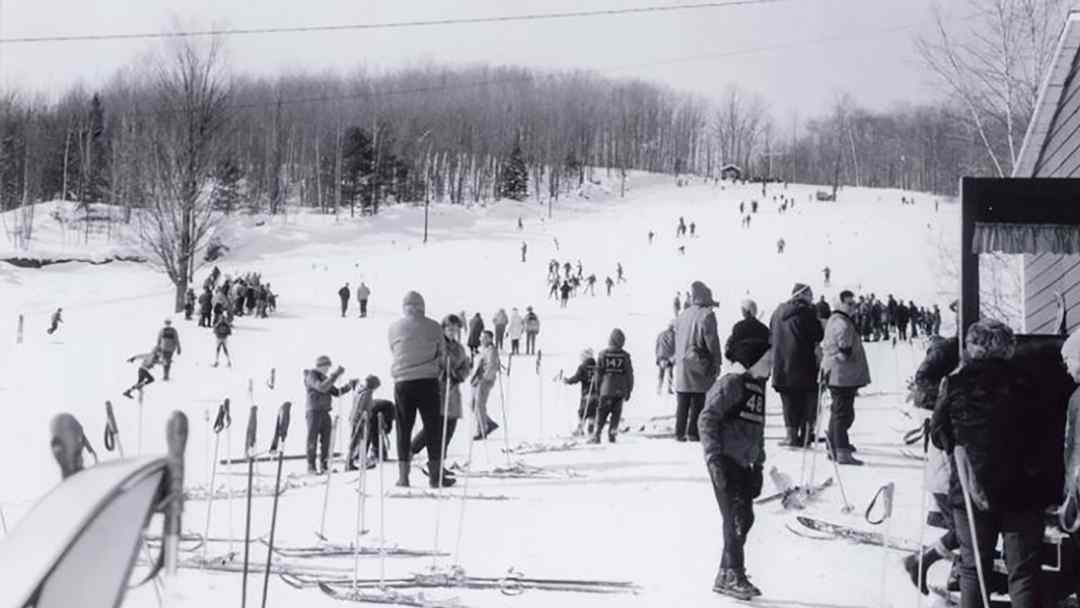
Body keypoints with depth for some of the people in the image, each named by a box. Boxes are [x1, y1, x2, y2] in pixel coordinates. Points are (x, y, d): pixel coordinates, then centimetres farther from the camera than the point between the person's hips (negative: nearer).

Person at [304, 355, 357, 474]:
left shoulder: (324, 378, 20)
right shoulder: (311, 375, -8)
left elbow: (336, 392, 18)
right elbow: (322, 388, -24)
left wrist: (349, 385, 4)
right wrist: (335, 375, -25)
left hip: (324, 413, 8)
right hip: (313, 411, -8)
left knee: (326, 440, 3)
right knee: (313, 440, -6)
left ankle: (324, 467, 4)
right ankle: (311, 468, -5)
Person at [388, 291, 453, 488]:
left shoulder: (393, 329, 4)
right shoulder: (433, 327, 1)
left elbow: (394, 354, 10)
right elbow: (443, 356, 6)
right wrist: (440, 370, 25)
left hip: (402, 383, 2)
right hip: (428, 381, -1)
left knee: (404, 429, 7)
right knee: (433, 428, 5)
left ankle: (403, 476, 5)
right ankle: (435, 475, 5)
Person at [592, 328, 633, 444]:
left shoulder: (603, 354, -5)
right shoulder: (625, 356, -5)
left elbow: (598, 372, -1)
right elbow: (629, 374, 0)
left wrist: (597, 387, 12)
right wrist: (629, 390, 10)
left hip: (606, 389, 0)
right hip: (620, 390, 0)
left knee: (602, 412, 7)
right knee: (616, 412, 12)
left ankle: (596, 434, -2)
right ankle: (612, 434, 5)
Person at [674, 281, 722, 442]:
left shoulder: (682, 316, 10)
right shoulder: (706, 314, -10)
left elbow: (677, 340, 13)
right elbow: (712, 341, -11)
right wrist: (716, 363, -5)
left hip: (682, 364, 6)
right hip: (699, 365, -6)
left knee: (682, 403, 9)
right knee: (699, 401, -1)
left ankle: (679, 432, 8)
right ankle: (693, 432, -4)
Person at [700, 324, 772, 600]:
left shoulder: (757, 386, 16)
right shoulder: (731, 384, -12)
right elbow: (707, 419, -17)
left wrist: (758, 465, 22)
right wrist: (713, 457, -23)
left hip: (743, 464, 9)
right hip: (725, 462, -9)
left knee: (744, 518, 9)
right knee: (736, 518, -10)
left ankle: (727, 576, 17)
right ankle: (732, 575, -5)